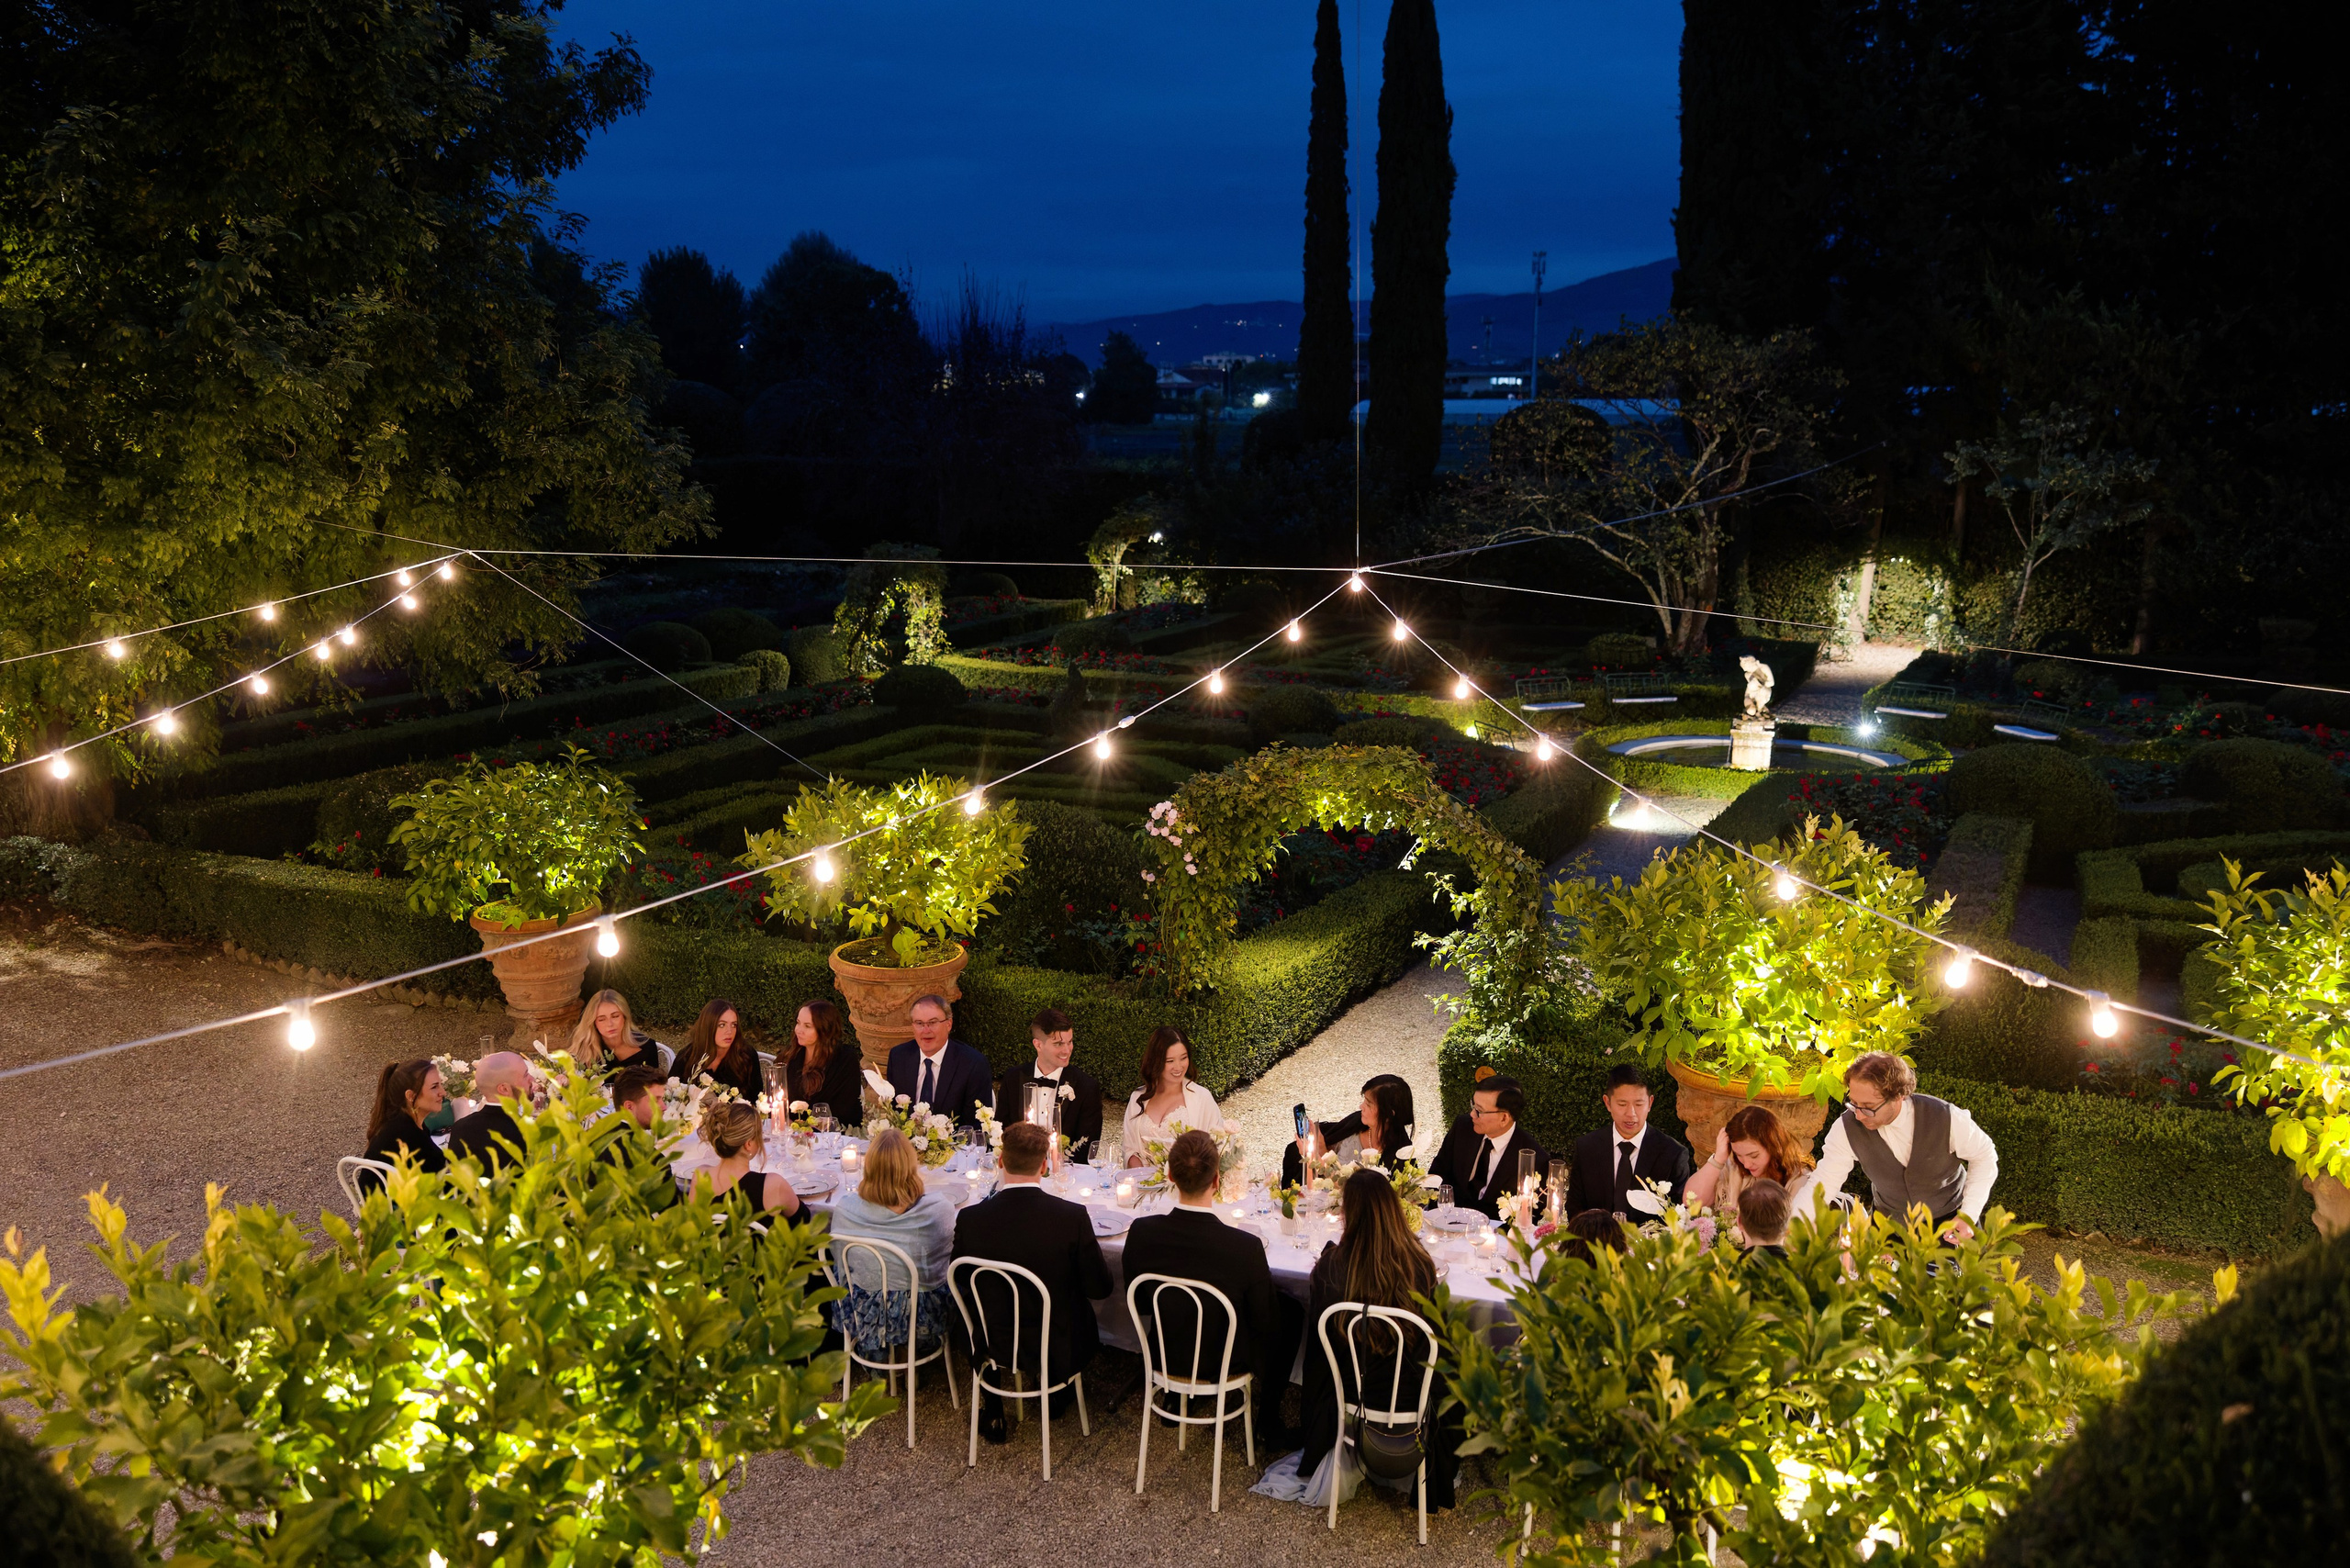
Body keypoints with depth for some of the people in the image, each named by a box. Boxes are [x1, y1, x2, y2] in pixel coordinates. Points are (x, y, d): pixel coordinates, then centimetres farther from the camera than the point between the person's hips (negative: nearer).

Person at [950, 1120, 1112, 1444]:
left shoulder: (971, 1219, -19)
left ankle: (993, 1416, 35)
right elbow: (1099, 1288, -12)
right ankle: (1057, 1398, 45)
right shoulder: (1072, 1217, -23)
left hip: (990, 1348, 1)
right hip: (1057, 1351, -1)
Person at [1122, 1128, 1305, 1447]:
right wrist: (1263, 1273, 3)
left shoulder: (1141, 1232, -22)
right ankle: (1268, 1423, 29)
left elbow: (1140, 1304, -4)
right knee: (1292, 1312, 23)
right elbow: (1265, 1324, -15)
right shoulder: (1246, 1247, -31)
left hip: (1166, 1358, 3)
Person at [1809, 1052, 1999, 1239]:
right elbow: (1824, 1183, -19)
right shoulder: (1846, 1128, -24)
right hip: (1890, 1225, 1)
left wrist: (1969, 1215, -15)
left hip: (1951, 1222, -1)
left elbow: (1984, 1157, -9)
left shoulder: (1946, 1118, -27)